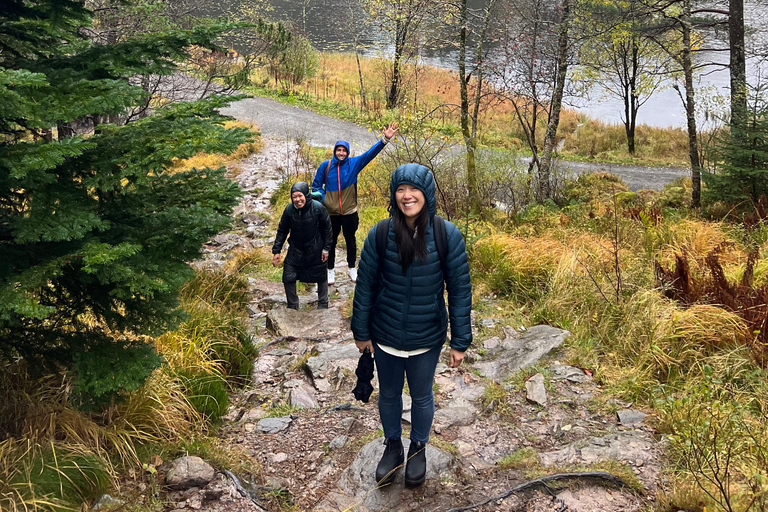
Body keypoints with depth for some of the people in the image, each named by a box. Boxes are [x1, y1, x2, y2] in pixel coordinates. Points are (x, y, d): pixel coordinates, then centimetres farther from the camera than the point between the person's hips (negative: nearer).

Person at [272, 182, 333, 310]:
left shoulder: (318, 208, -21)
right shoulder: (289, 210, -15)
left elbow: (327, 228, -7)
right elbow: (282, 231, -3)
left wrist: (326, 249, -6)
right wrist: (276, 251, -4)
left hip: (315, 250, -1)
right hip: (295, 250, 1)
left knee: (321, 277, 15)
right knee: (288, 278, 0)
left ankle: (323, 304, 37)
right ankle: (292, 306, 23)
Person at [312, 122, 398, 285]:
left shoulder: (354, 163, -5)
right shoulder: (325, 166, -5)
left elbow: (371, 153, -14)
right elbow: (316, 186, 3)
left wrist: (385, 139, -26)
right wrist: (322, 199, -14)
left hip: (349, 212, 1)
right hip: (331, 213, 0)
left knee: (351, 242, 15)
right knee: (331, 243, 12)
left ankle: (352, 268, 33)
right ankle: (330, 270, 27)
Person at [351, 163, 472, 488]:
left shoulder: (447, 236, -16)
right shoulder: (379, 235, -14)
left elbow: (460, 291, -9)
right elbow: (365, 286, -4)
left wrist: (460, 341, -6)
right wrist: (361, 332, 2)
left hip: (427, 339, -1)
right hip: (385, 337, 1)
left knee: (422, 397, 20)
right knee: (388, 395, 21)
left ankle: (418, 448, 47)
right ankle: (392, 446, 47)